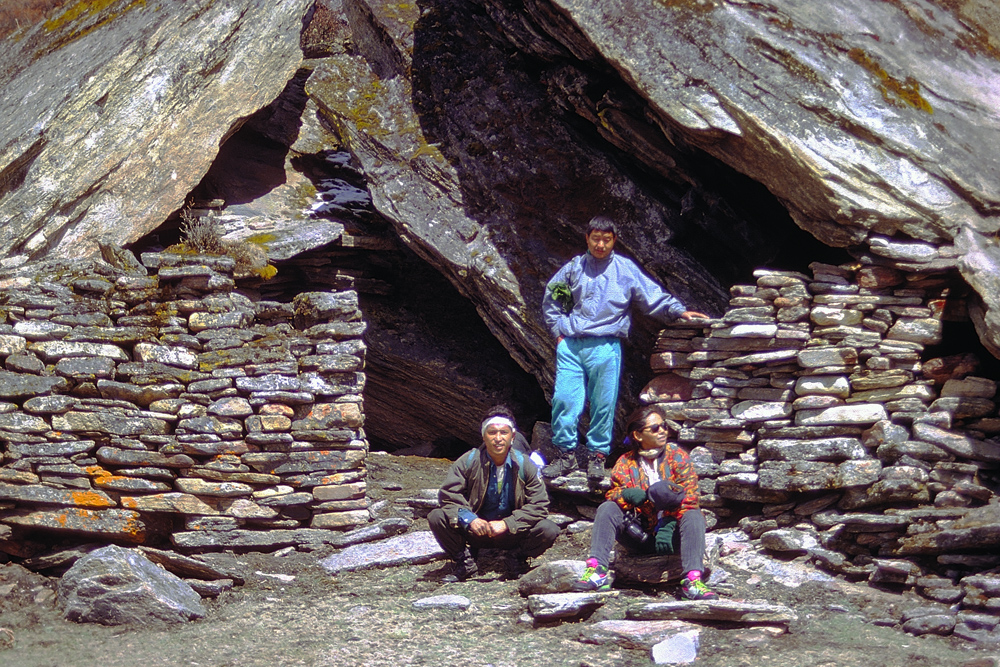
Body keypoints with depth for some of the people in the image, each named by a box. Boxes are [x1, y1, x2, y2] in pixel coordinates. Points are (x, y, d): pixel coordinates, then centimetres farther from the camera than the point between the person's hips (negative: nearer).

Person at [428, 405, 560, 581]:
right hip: (474, 532, 0)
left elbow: (539, 505, -11)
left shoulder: (525, 465, -6)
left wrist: (506, 524, -24)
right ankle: (465, 562, -2)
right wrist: (469, 519, -31)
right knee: (436, 518, -25)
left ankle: (516, 558, 4)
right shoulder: (468, 461, -7)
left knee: (549, 530, -26)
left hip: (511, 534, 0)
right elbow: (448, 495, -12)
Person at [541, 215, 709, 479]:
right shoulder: (574, 267, 15)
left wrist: (679, 310, -4)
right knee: (564, 398, -5)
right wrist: (558, 330, 13)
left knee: (603, 404, -1)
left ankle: (597, 456, 10)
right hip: (570, 345, 2)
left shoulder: (625, 269, 9)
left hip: (605, 347, -2)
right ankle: (566, 454, 5)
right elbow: (550, 299, 23)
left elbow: (653, 296, 8)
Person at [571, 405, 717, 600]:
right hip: (638, 536, 1)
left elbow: (688, 497, -9)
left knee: (694, 516, -30)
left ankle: (692, 580, -43)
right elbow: (614, 494, -2)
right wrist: (626, 494, -27)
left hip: (669, 533, -1)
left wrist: (667, 526, -24)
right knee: (607, 508, -20)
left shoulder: (677, 456, 2)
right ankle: (597, 570, -31)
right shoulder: (625, 463, 7)